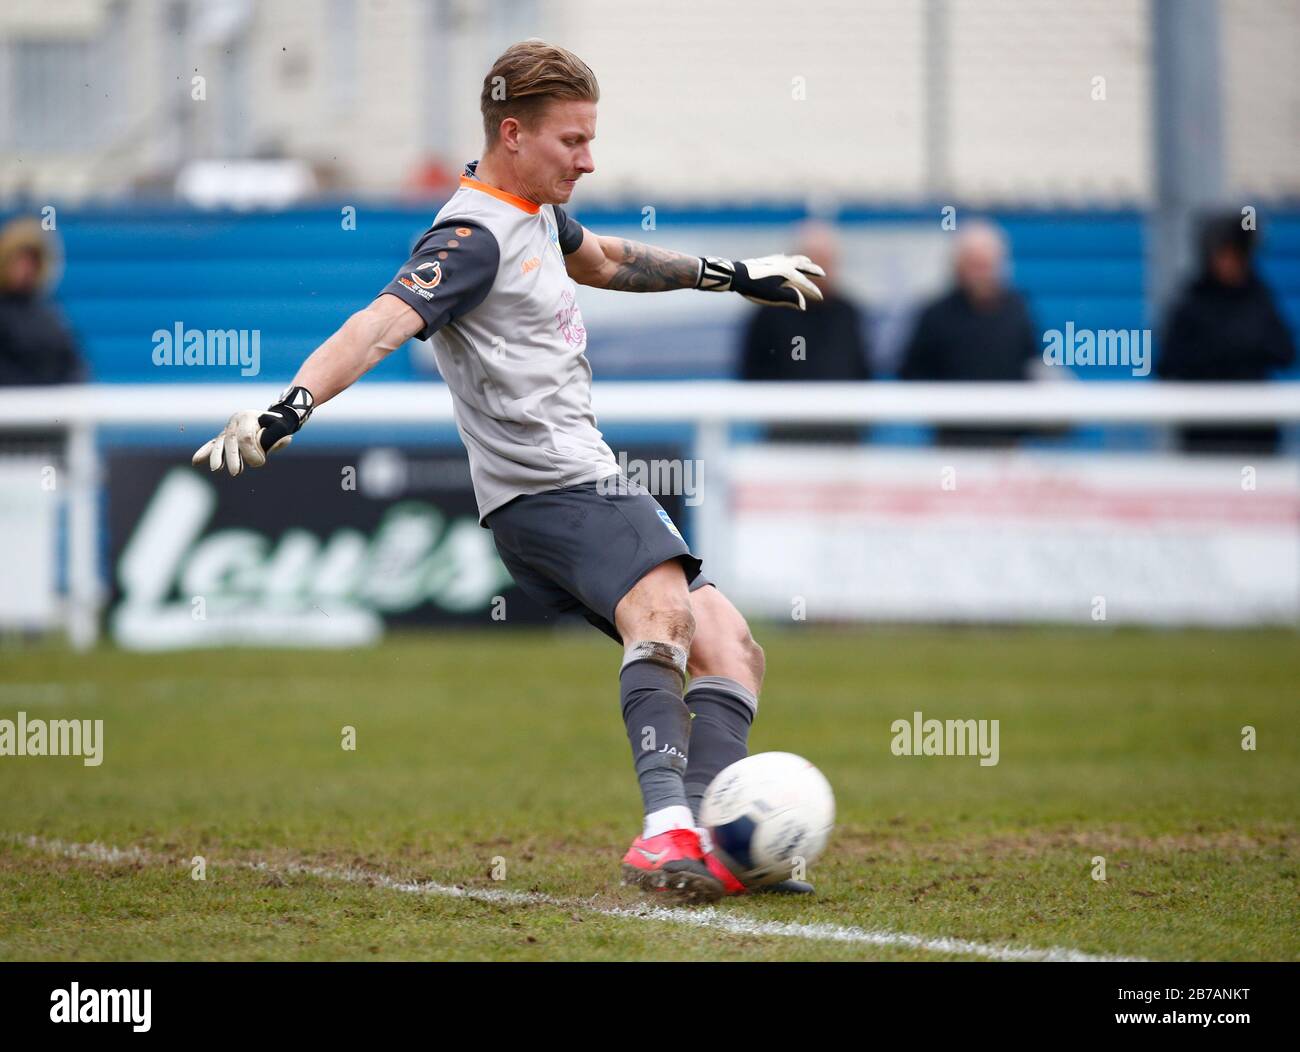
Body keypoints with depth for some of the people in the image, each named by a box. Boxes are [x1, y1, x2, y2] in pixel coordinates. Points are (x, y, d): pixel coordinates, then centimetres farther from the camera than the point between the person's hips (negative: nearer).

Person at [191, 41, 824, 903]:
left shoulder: (536, 211, 17)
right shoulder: (473, 236, -14)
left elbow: (599, 258, 38)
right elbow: (384, 323, -30)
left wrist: (729, 275, 48)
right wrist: (289, 408, -45)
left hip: (587, 484, 11)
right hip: (551, 489, -11)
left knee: (730, 653, 6)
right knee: (663, 609, -34)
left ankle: (713, 845, -9)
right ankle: (668, 825, -50)